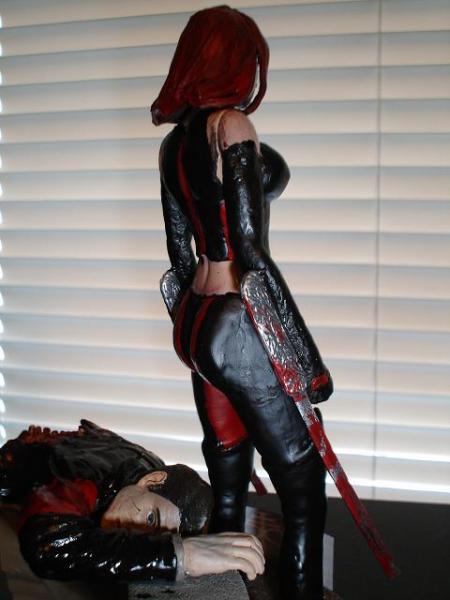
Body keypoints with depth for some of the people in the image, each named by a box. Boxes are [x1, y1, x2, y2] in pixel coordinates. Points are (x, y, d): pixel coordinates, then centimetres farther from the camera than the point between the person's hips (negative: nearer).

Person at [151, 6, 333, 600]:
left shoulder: (173, 141, 11)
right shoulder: (231, 125, -12)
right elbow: (251, 249, -19)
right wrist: (309, 357, -15)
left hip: (194, 323, 8)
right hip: (239, 327, -8)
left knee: (228, 494, 16)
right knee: (304, 494, 3)